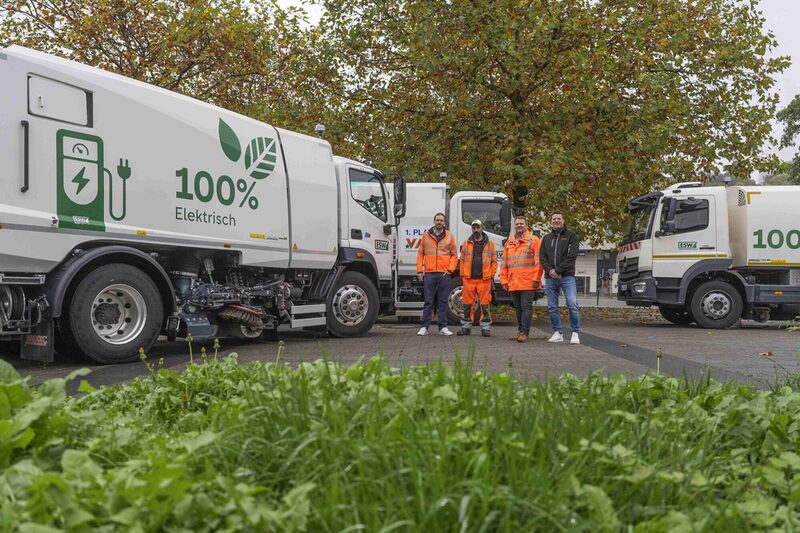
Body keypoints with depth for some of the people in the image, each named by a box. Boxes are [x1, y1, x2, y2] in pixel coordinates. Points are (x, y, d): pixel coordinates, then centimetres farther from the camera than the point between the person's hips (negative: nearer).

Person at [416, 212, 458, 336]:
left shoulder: (449, 236, 9)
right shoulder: (426, 235, 9)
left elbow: (454, 255, 8)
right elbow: (420, 254, 9)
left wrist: (450, 269, -5)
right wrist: (419, 270, 1)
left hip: (444, 274, 0)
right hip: (429, 274, 0)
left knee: (443, 301, 5)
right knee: (428, 301, 1)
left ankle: (443, 327, 10)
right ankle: (424, 327, 5)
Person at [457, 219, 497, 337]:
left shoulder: (490, 244, 8)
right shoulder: (466, 244, 12)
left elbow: (494, 261, 9)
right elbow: (462, 260, 13)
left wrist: (491, 275, 0)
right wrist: (462, 275, 5)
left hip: (484, 280, -1)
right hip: (469, 280, 1)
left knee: (484, 305, 0)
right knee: (467, 304, 5)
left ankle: (485, 327, 7)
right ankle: (466, 326, 14)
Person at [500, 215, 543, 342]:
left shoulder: (534, 240, 1)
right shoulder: (509, 243, 17)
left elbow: (538, 261, -5)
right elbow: (504, 263, 18)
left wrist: (536, 278, -11)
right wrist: (504, 280, 10)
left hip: (528, 283, -5)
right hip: (513, 283, 6)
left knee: (526, 307, -6)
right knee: (518, 308, 12)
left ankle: (525, 332, -5)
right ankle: (520, 331, 20)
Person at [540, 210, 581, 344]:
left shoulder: (571, 236, 5)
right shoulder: (546, 238, 18)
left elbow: (572, 256, -7)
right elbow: (542, 257, 10)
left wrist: (558, 270, -13)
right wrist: (550, 270, -9)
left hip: (567, 276, -4)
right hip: (550, 277, 4)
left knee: (572, 304, -13)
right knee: (552, 307, 5)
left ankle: (575, 333, -6)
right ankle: (558, 333, 14)